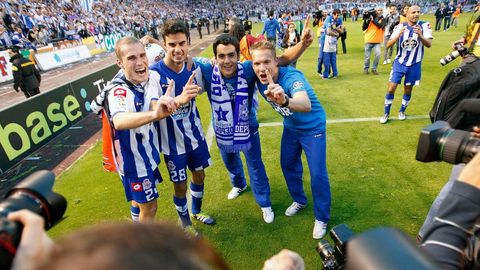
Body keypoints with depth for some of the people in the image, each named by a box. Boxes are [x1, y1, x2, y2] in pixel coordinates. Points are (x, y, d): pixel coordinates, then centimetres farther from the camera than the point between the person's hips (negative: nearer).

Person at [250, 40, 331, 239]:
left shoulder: (291, 77, -38)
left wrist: (285, 100, -78)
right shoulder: (259, 79, -19)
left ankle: (321, 218, 19)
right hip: (290, 127, 6)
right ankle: (299, 201, 43)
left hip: (313, 128, -6)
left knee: (317, 174, -4)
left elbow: (306, 105, -59)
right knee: (288, 164, 16)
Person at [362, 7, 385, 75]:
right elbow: (363, 28, -2)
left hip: (378, 41, 0)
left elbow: (380, 25, -17)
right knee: (367, 56, 5)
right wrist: (365, 20, -15)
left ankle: (374, 68, 4)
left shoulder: (383, 19, 3)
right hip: (369, 40, 0)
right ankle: (366, 68, 25)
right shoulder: (370, 18, 2)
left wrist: (373, 20, -21)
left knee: (378, 55, -14)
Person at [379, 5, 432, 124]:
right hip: (399, 62, 0)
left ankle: (402, 111, 31)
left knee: (408, 90, 10)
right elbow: (388, 45, -13)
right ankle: (386, 113, 11)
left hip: (414, 64, 0)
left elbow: (429, 44, -19)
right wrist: (398, 35, -32)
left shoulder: (424, 25, -8)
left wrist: (420, 35, -37)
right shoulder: (400, 26, -6)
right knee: (391, 88, -4)